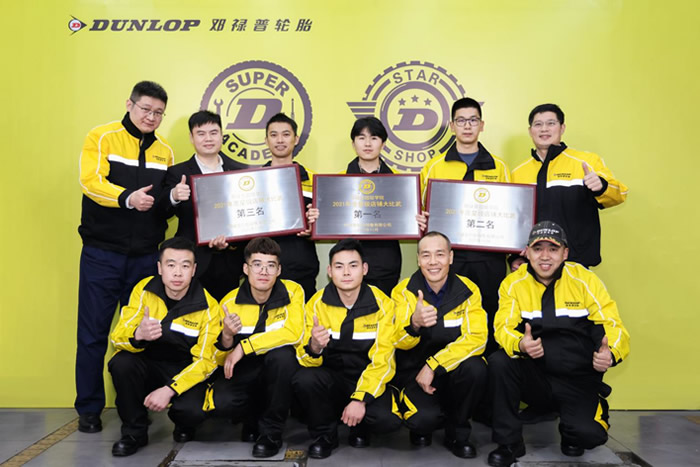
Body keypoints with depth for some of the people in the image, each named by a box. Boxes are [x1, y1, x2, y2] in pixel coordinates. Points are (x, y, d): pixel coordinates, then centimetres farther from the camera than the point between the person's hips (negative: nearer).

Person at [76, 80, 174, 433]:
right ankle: (89, 408, 16)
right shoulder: (102, 137, -1)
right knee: (93, 332, 3)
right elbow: (90, 180, -15)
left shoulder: (164, 151, 11)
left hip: (146, 255, 4)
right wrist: (127, 198, -30)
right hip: (102, 253, -3)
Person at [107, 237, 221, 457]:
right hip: (149, 366, 1)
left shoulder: (207, 306, -15)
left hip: (185, 372, -1)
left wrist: (169, 390, -26)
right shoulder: (144, 290, -9)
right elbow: (117, 338, -12)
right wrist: (138, 336, -37)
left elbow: (205, 360, -13)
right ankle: (134, 431, -5)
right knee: (121, 362, -29)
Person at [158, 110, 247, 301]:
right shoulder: (177, 173, 2)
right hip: (193, 264, -2)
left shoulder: (240, 171, 7)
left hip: (229, 265, 2)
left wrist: (231, 240, -12)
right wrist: (174, 197, -29)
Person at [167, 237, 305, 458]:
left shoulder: (292, 292, -12)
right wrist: (226, 337, -25)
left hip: (278, 373, -1)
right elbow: (221, 360, -1)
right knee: (222, 401, -32)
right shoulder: (230, 302, -7)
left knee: (282, 354, -35)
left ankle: (271, 430, -13)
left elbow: (294, 332, -30)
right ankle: (253, 417, 6)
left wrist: (244, 346, -29)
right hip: (244, 373, 1)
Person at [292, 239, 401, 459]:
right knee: (303, 379, -30)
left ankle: (360, 427, 9)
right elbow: (306, 359, -11)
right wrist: (314, 347, -35)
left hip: (368, 380, -1)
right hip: (332, 378, 1)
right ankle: (325, 434, -1)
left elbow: (382, 359, -12)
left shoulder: (382, 303, -11)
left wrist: (361, 399, -23)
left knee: (387, 419, -29)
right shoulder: (317, 303, -9)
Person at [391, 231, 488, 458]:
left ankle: (457, 432, -3)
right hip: (414, 372, -1)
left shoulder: (468, 290, -8)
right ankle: (423, 423, 12)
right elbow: (400, 343, -16)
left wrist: (434, 365, -24)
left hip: (453, 370, 2)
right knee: (423, 419, -29)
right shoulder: (403, 291, -9)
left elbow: (477, 338, -16)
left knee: (475, 369, -31)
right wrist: (414, 323, -40)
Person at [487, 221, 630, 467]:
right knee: (499, 362, -27)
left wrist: (611, 353, -29)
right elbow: (504, 327, -10)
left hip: (578, 382, -1)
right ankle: (510, 442, -8)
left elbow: (613, 326, -6)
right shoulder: (513, 283, -2)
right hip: (535, 377, 1)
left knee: (589, 434, -25)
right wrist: (520, 344, -34)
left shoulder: (585, 279, -4)